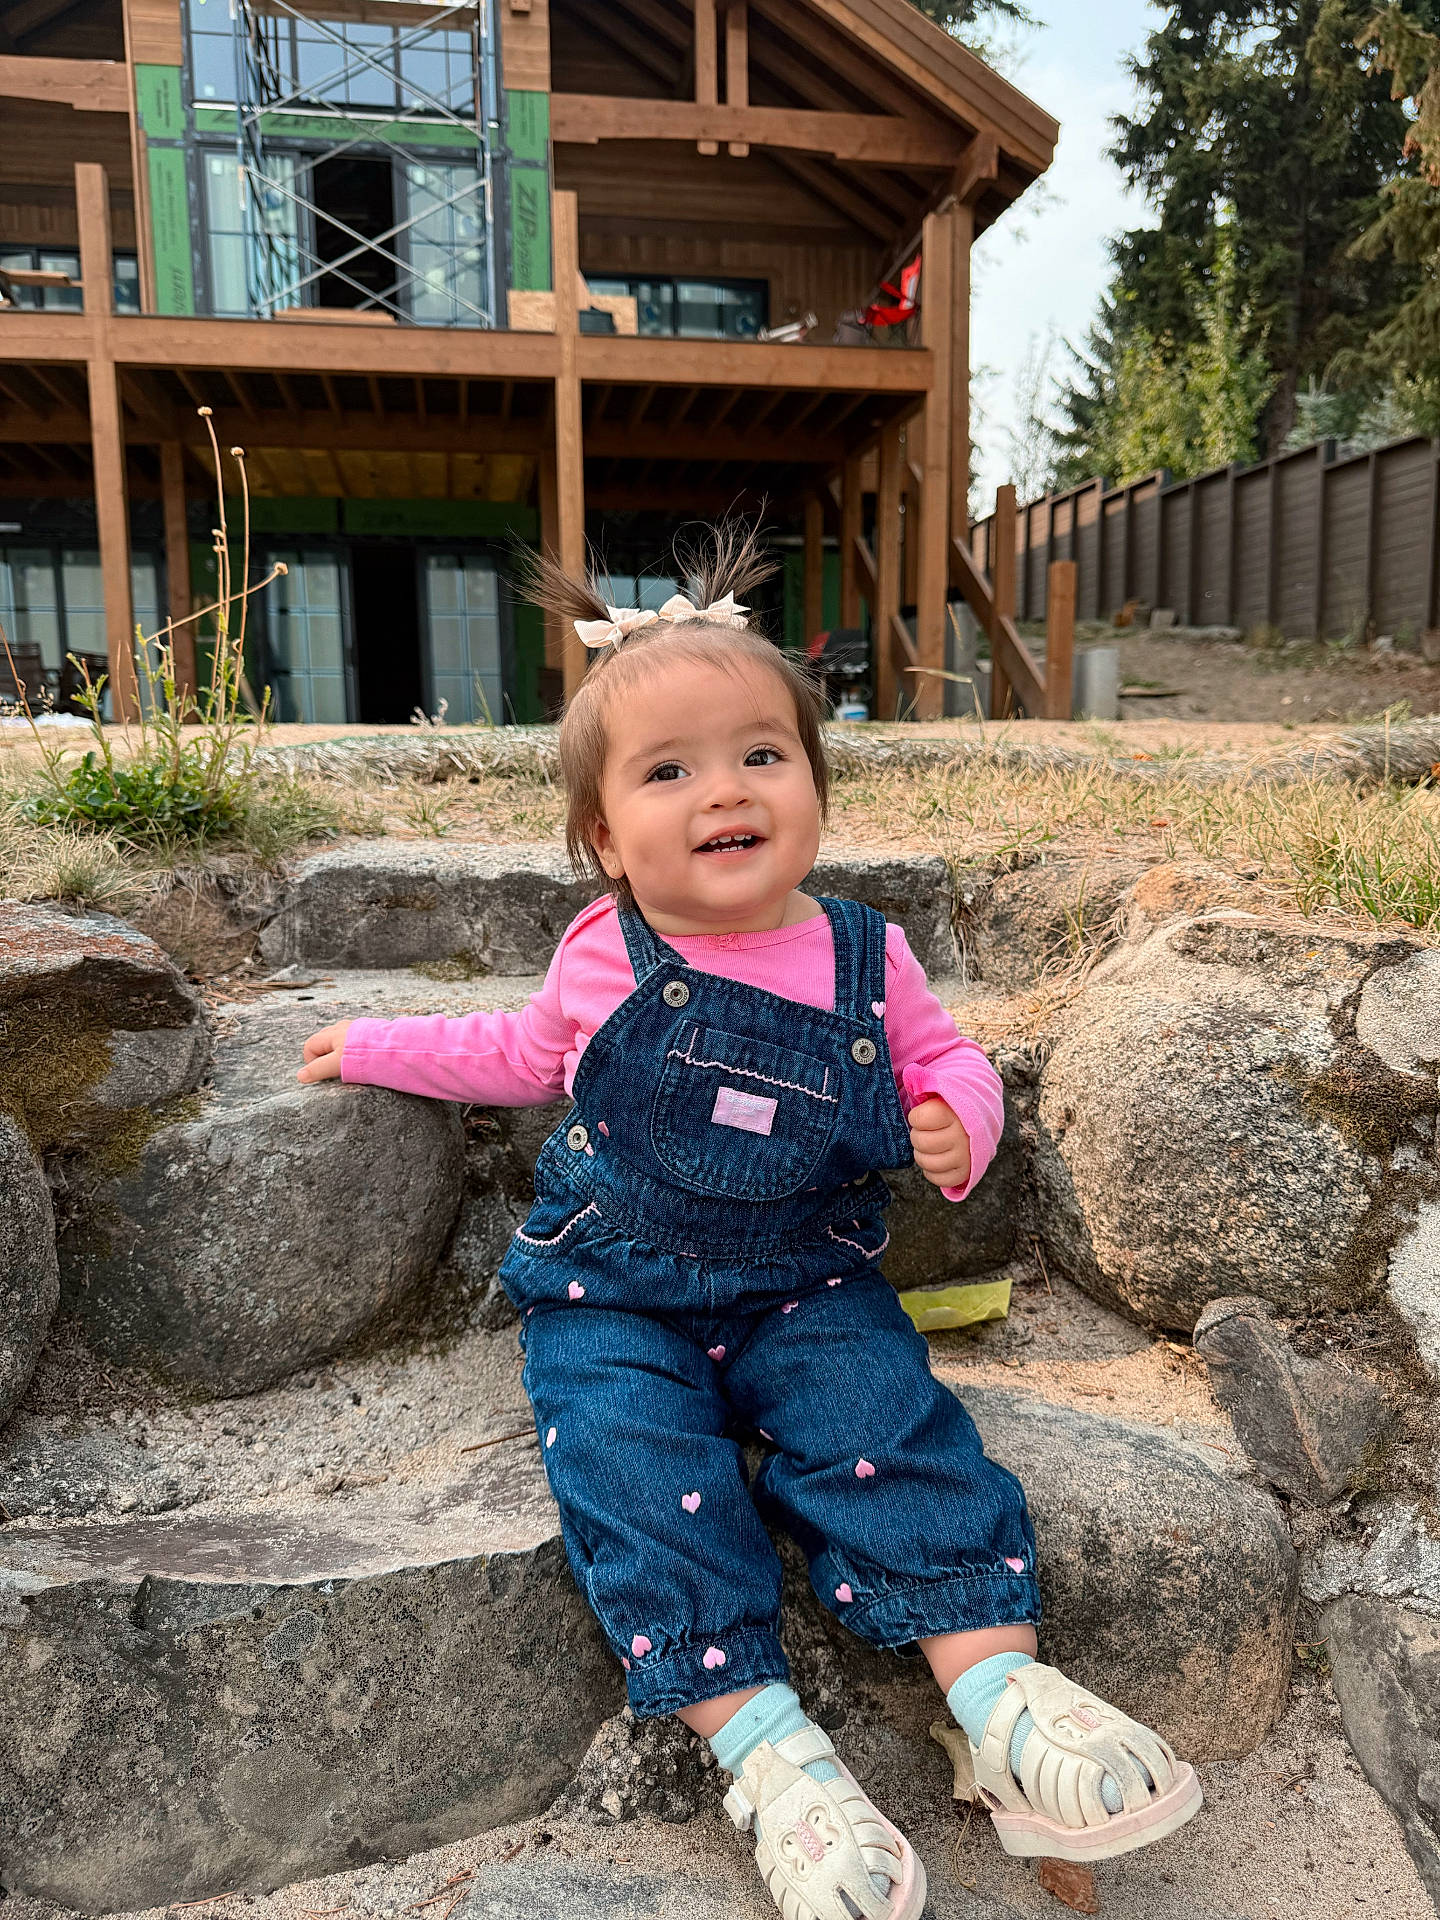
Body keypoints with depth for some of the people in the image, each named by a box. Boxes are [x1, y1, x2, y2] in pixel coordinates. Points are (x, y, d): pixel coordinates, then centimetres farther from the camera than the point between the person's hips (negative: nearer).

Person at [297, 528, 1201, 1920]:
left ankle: (999, 1690, -16)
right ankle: (757, 1739, -21)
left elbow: (943, 1059, 10)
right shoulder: (603, 958, -4)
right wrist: (382, 1047, 19)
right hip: (611, 1293, 0)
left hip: (805, 1284, 1)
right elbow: (527, 1053, 17)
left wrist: (957, 1125, -13)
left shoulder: (864, 958, -5)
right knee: (636, 1467, -23)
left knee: (889, 1423, -22)